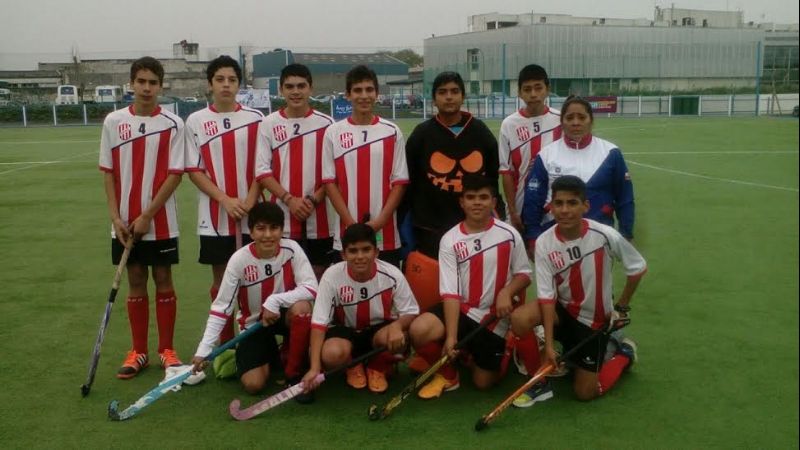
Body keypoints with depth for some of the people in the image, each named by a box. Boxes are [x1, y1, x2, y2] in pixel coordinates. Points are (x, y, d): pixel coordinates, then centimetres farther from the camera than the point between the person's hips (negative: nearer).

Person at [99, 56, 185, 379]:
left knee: (163, 280, 5)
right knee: (135, 282, 10)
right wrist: (116, 217, -5)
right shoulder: (113, 122, 1)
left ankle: (167, 350, 17)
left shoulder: (173, 124, -6)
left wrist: (147, 215, -12)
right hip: (125, 222, 2)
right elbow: (108, 172, 3)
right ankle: (138, 351, 20)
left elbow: (175, 174, -8)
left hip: (161, 222, -2)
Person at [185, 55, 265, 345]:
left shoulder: (255, 118, 2)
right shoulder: (196, 121, 2)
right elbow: (194, 170, -1)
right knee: (221, 278, 8)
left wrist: (250, 201, -11)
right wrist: (225, 200, -12)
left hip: (252, 216, 0)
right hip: (215, 216, 0)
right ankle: (226, 343, 19)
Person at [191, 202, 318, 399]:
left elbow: (311, 288, -23)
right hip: (253, 323, 0)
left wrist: (274, 301, -33)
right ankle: (270, 356, 21)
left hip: (282, 315, 0)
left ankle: (294, 374, -12)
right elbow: (220, 308, -16)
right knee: (253, 384, -17)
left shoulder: (291, 249, -17)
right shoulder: (239, 260, -19)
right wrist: (204, 349, -23)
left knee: (302, 308, -35)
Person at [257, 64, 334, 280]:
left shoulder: (326, 124, 2)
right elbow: (262, 170, -1)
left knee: (318, 274, 8)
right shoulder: (269, 124, 3)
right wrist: (289, 199, -12)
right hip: (282, 218, 0)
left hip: (319, 218, 0)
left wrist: (314, 199, -11)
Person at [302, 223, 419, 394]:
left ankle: (378, 367, 4)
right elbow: (319, 323, -22)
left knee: (397, 339, -34)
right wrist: (315, 368, -31)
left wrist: (397, 325, -37)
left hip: (379, 330, 1)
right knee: (331, 354, -34)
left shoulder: (392, 275, -20)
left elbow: (411, 312, -11)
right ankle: (354, 366, 7)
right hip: (344, 330, 0)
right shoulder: (332, 276, -22)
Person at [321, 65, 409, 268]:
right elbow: (330, 182, 1)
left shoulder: (392, 132, 3)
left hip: (386, 235, 0)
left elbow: (399, 182, 1)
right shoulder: (333, 133, 2)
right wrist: (352, 225, -8)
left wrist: (379, 222, -10)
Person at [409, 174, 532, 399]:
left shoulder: (509, 235, -6)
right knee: (419, 330, -29)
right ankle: (448, 375, 1)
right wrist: (450, 336, -22)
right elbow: (450, 293, -13)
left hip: (494, 317, 0)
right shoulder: (450, 240, -9)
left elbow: (524, 274, 2)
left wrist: (506, 292, -20)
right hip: (461, 309, 0)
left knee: (483, 382, 1)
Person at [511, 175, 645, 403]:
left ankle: (625, 353, 29)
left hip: (595, 319, -1)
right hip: (562, 310, 2)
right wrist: (548, 344, -23)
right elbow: (547, 296, -19)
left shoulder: (606, 236, -24)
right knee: (520, 318, -30)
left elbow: (638, 268, -6)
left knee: (585, 393, 1)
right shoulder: (544, 243, -18)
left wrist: (621, 307, 1)